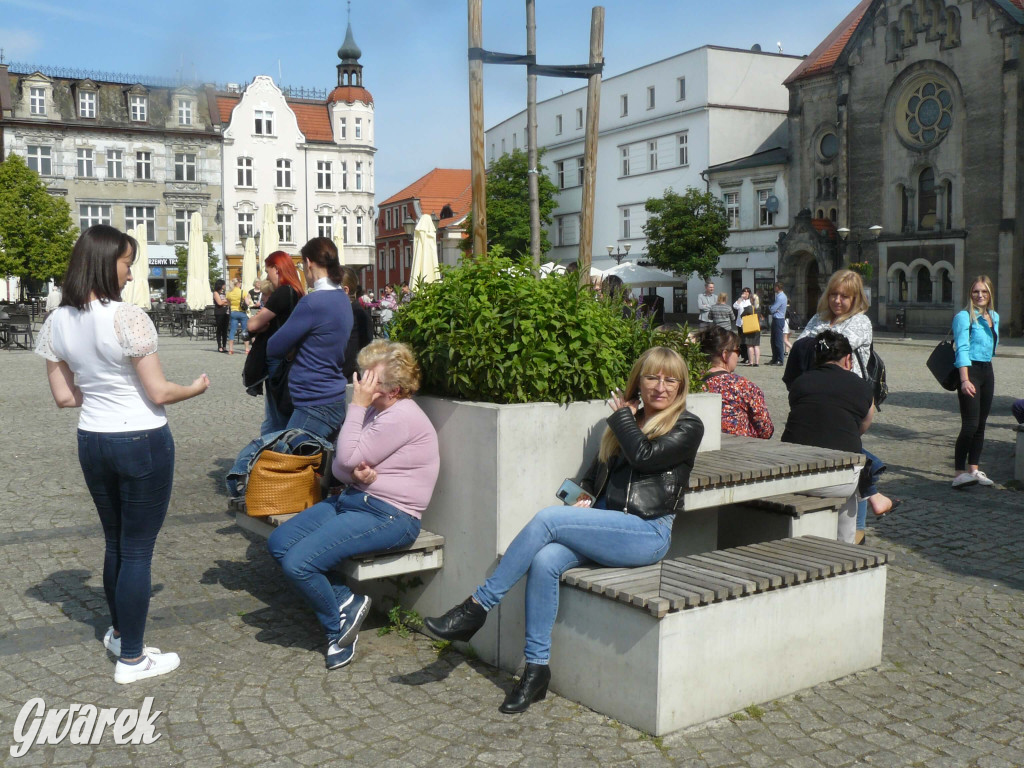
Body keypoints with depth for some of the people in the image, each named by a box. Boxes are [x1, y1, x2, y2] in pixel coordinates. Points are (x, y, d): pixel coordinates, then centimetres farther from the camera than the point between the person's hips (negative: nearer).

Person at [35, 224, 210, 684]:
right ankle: (131, 659, 15)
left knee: (116, 542, 23)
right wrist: (197, 387, 4)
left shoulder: (57, 322, 0)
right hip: (142, 443, -6)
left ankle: (119, 632, 40)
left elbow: (63, 396, 6)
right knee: (137, 550, 4)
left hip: (92, 442, 7)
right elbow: (160, 393, -15)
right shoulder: (128, 318, -19)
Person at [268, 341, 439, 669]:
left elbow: (349, 458, -19)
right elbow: (339, 466, 11)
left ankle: (338, 628, 5)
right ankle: (345, 601, 4)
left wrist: (357, 405, -14)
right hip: (354, 499, 10)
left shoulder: (401, 417, -18)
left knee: (297, 563, -20)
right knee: (279, 542, 0)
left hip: (389, 515, -10)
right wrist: (354, 472, -14)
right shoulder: (375, 410, 12)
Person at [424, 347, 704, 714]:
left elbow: (643, 456, -13)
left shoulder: (688, 427, 4)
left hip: (648, 533, -6)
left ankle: (478, 606, -17)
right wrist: (584, 499, 1)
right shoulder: (627, 422, 22)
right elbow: (596, 474, 22)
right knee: (544, 562, -26)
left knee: (547, 519, -25)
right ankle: (537, 668, -18)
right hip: (606, 527, 6)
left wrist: (622, 416, 2)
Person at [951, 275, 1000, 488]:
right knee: (970, 425, -14)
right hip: (970, 371, -8)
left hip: (987, 371, 8)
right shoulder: (964, 317, -8)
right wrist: (965, 380, -24)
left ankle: (973, 469, 17)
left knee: (981, 424, 9)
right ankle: (959, 473, -12)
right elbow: (962, 349, -16)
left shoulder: (994, 317, 14)